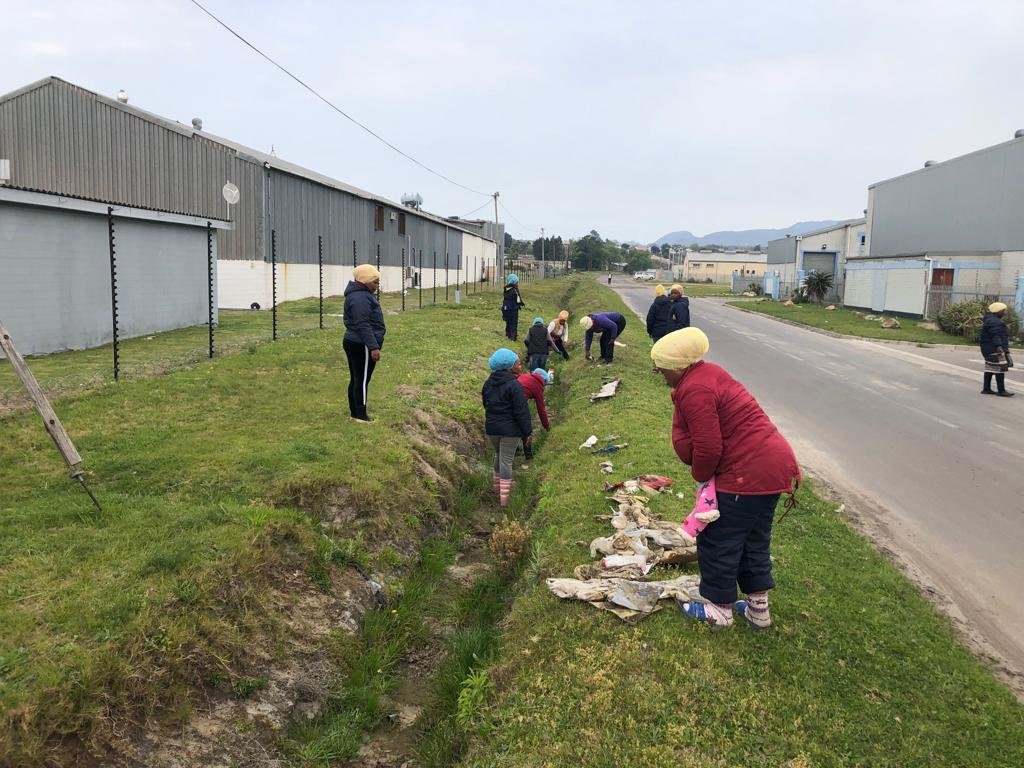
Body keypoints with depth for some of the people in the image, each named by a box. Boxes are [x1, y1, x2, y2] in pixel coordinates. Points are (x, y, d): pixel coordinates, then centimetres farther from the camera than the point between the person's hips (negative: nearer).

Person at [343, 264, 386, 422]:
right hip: (362, 346, -11)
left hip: (354, 343, 11)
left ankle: (355, 412, 22)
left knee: (356, 379, 15)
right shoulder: (360, 298, -20)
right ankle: (360, 415, 2)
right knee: (362, 380, -4)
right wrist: (373, 347, -26)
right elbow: (363, 326, -25)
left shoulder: (362, 294, 15)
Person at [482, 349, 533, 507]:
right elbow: (522, 412, -17)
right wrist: (528, 432, -12)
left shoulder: (488, 383, 5)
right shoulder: (514, 385, -17)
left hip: (491, 428, 6)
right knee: (506, 460, -1)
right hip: (510, 429, -6)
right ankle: (504, 498, 0)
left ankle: (497, 487, 36)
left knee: (499, 456, 25)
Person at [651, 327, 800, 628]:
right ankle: (758, 608, 33)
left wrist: (700, 475, -3)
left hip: (747, 474, -11)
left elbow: (708, 448, -20)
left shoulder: (694, 390, -20)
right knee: (754, 539, 21)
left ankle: (719, 610, 21)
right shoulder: (709, 374, 14)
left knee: (717, 541, 6)